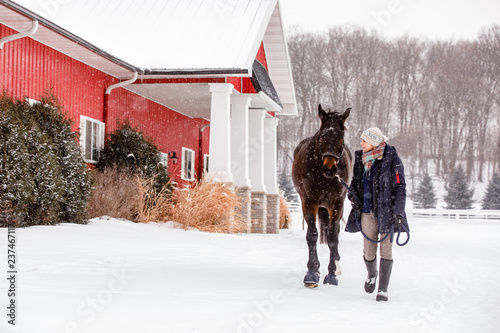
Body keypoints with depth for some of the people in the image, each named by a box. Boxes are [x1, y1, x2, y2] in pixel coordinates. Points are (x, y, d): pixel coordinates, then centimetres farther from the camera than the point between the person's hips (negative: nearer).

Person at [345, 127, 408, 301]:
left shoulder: (392, 160, -10)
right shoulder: (361, 158, 5)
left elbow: (400, 188, -9)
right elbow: (355, 180, 22)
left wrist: (398, 213, -15)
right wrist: (353, 195, 1)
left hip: (386, 211, -4)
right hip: (367, 211, 4)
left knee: (386, 250, -2)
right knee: (368, 251, 8)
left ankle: (383, 289, 5)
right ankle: (371, 274, 38)